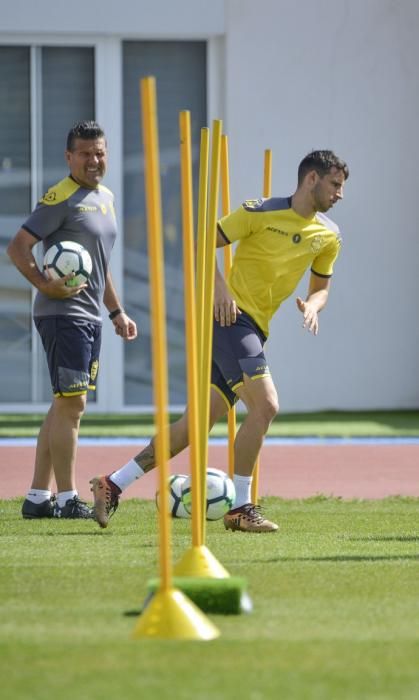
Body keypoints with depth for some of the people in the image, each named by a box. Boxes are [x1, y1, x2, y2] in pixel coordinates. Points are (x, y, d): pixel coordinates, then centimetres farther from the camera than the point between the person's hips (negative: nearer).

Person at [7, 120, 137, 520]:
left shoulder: (106, 198, 16)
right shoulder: (61, 198, -11)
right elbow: (18, 247, -15)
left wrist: (116, 311, 24)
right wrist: (45, 285, -26)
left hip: (90, 317, 9)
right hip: (63, 314, -9)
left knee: (66, 407, 10)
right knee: (71, 403, -10)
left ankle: (38, 498, 15)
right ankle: (66, 499, -6)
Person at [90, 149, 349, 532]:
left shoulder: (329, 236, 11)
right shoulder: (261, 213, -7)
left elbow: (321, 287, 22)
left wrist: (312, 305, -2)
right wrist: (220, 288, -18)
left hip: (254, 330, 7)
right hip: (230, 315, -7)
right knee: (265, 405, -19)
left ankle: (113, 485, 10)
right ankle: (240, 508, -9)